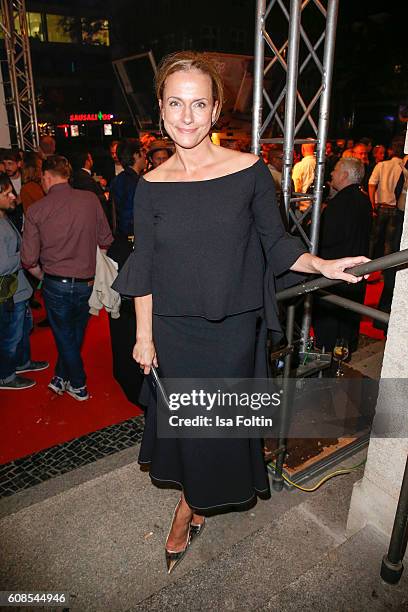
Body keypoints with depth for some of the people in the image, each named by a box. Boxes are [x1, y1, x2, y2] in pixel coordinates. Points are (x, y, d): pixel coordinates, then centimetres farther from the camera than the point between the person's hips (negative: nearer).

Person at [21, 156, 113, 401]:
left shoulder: (36, 210, -10)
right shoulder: (91, 199, -7)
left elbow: (29, 260, -9)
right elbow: (105, 241, 0)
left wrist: (44, 277, 11)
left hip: (56, 283, -2)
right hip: (86, 282, 2)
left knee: (65, 337, 16)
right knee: (75, 335, 21)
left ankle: (78, 386, 30)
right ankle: (61, 378, 37)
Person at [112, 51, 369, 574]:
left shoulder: (249, 170, -8)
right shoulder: (152, 185, -3)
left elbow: (276, 244, 0)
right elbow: (144, 268, 1)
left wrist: (323, 266, -15)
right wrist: (144, 335, 3)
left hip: (231, 327, -1)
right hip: (173, 329, 2)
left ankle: (189, 505, 44)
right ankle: (196, 501, 45)